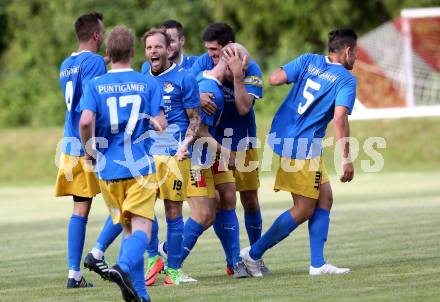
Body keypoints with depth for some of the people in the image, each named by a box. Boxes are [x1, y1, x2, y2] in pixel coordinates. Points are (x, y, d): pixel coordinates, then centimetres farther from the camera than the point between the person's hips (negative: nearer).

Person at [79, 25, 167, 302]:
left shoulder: (96, 85, 0)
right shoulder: (149, 84, 0)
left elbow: (86, 121, -16)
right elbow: (161, 124, -7)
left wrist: (90, 149, 0)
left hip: (109, 168, 2)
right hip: (141, 166, -2)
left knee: (128, 229, 14)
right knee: (141, 228, -6)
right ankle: (124, 266, -35)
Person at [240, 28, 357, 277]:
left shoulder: (308, 61, 8)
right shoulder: (346, 80, -8)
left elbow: (275, 79, -4)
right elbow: (340, 118, -18)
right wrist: (347, 159, -16)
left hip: (284, 138, 8)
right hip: (304, 147, -8)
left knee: (325, 198, 11)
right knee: (304, 210, 1)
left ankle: (318, 263, 8)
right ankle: (254, 254, 5)